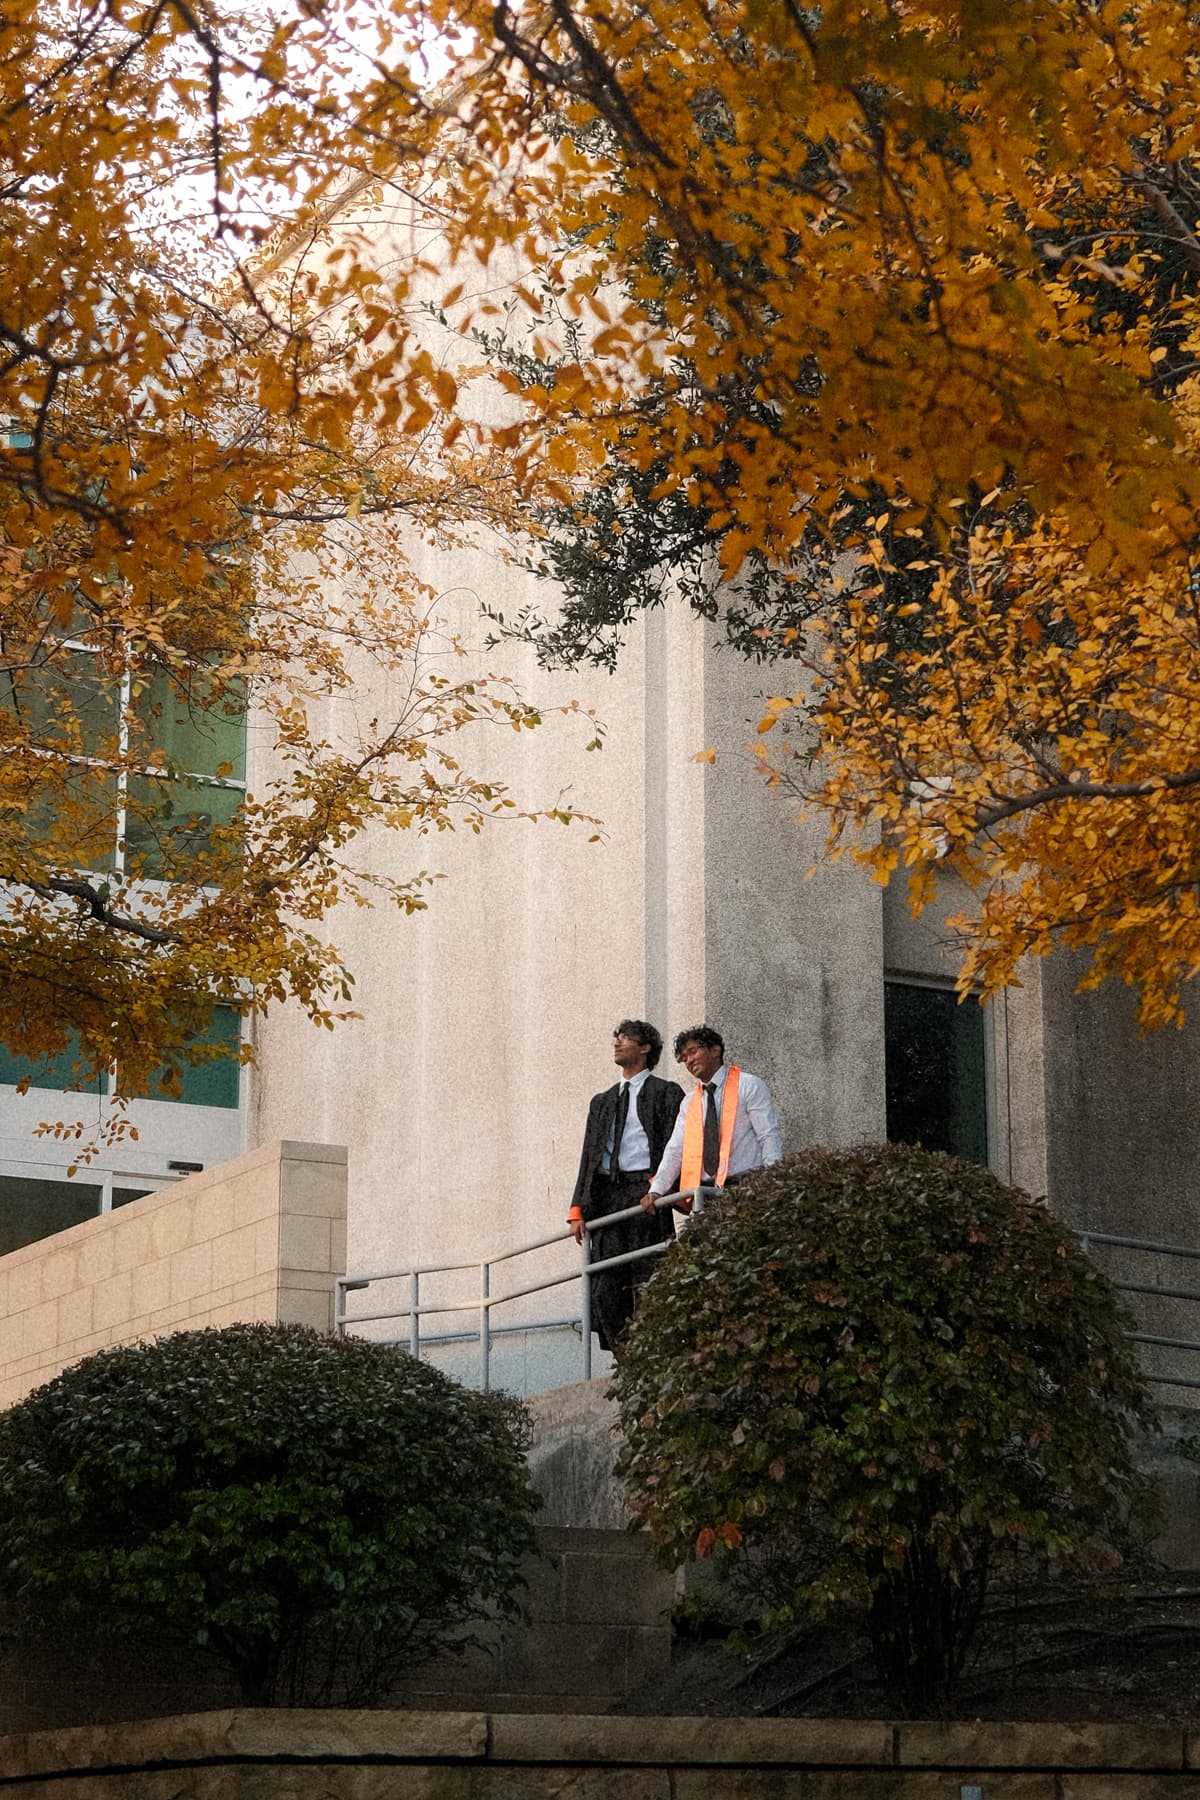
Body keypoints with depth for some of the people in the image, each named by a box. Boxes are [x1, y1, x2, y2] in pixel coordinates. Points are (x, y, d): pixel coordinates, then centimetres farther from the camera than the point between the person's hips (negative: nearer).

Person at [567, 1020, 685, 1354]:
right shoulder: (601, 1101, 25)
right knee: (606, 1289, -1)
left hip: (644, 1188, -6)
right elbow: (589, 1154, 20)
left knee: (648, 1284, -10)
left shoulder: (664, 1093, 7)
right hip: (605, 1195, 6)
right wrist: (578, 1210, 10)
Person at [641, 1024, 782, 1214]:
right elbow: (675, 1150, 15)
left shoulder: (749, 1086, 4)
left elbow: (770, 1138, -3)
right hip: (704, 1192, 5)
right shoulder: (689, 1103, 20)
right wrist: (656, 1191, 0)